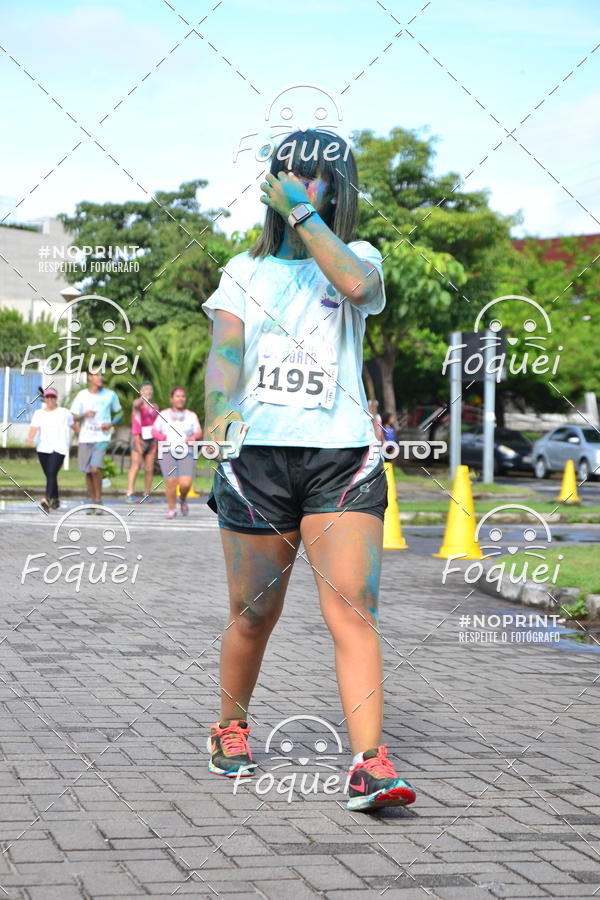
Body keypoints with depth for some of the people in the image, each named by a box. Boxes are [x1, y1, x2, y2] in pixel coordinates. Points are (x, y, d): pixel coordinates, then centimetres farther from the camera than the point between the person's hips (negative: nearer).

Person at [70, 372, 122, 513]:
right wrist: (85, 415, -15)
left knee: (95, 469, -18)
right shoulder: (82, 395, 4)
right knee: (88, 472, 6)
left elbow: (119, 413, 14)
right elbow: (74, 417, 6)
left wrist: (111, 424, -5)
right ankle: (92, 502, 20)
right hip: (85, 438, 2)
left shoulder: (110, 395, 3)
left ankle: (99, 501, -5)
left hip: (101, 438, -2)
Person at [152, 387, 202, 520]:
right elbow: (154, 430, 9)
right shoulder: (163, 415, 14)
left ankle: (183, 499, 17)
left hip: (186, 453, 0)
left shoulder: (191, 416, 15)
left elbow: (199, 432, 7)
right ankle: (171, 508, 6)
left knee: (185, 483, -15)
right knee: (170, 482, -13)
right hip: (167, 453, 0)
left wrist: (193, 437, -15)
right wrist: (162, 437, -12)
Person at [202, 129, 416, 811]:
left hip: (342, 456, -1)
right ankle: (230, 729, 29)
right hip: (257, 455, 1)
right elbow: (225, 345, -1)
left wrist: (301, 211, -8)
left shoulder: (358, 257, 12)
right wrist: (218, 413, -20)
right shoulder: (245, 271, 16)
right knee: (253, 614, 6)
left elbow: (356, 285, -14)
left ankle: (370, 763, -17)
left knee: (352, 608, -13)